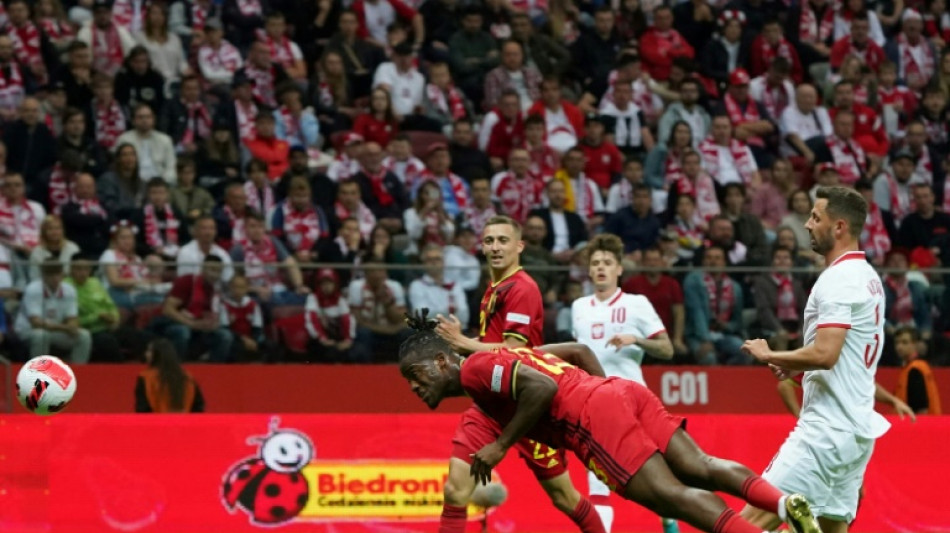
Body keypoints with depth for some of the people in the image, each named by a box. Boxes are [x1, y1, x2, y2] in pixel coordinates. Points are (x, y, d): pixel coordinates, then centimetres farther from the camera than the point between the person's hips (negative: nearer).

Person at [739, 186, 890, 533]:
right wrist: (796, 365, 17)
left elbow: (824, 354, -25)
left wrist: (769, 355, -10)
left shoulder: (837, 280, -15)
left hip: (827, 430, -10)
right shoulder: (867, 277, 16)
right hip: (857, 427, 10)